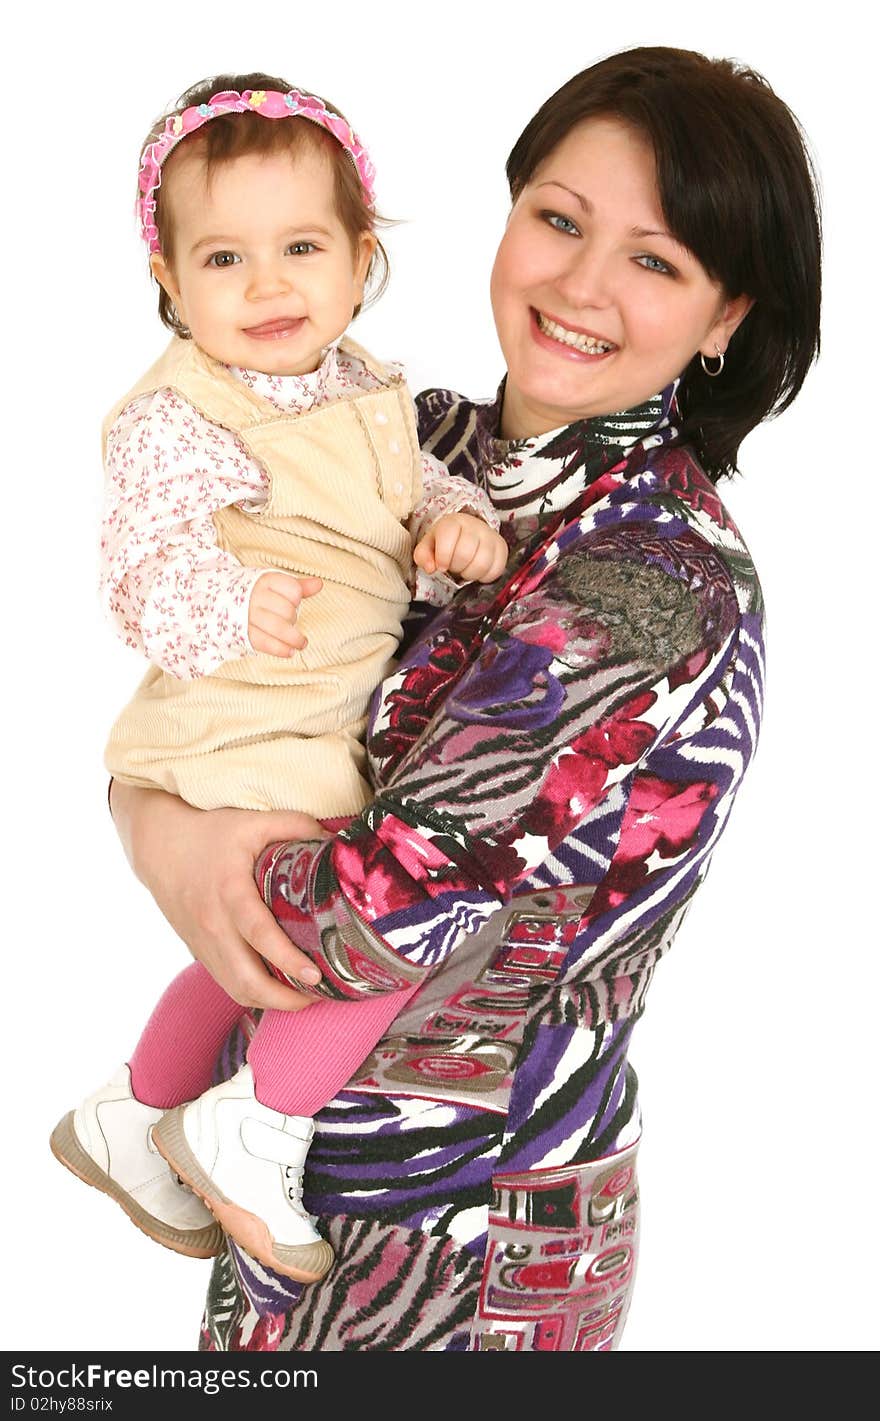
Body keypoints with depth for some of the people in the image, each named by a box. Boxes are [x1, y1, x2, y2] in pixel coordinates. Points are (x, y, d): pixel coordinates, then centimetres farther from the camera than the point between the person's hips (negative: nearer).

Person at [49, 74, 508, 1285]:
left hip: (339, 722, 9)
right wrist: (234, 608, -36)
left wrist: (460, 528, -8)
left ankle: (127, 1119, 46)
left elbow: (420, 489, 13)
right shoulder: (176, 419, -17)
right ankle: (254, 1141, 3)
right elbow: (141, 571, -19)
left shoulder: (367, 389, 6)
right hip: (246, 743, -9)